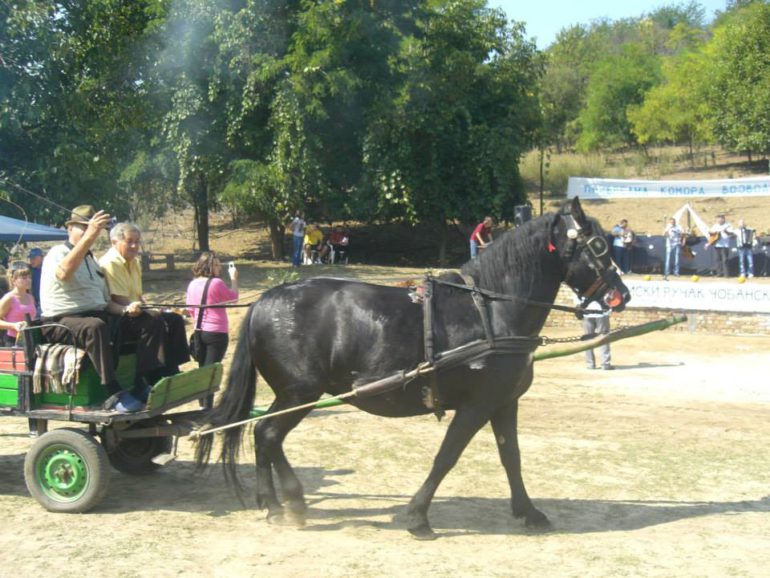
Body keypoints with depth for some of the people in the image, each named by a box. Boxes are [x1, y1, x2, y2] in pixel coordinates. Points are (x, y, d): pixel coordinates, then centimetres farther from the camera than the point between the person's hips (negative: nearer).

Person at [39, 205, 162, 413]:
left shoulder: (92, 261, 23)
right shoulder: (58, 253, -1)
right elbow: (64, 273, -27)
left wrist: (126, 309, -2)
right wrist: (88, 237, -36)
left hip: (98, 316, 8)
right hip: (62, 322, -8)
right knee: (95, 326, -40)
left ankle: (142, 384, -17)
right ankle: (114, 394, -40)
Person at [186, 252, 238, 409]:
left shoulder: (192, 284, 5)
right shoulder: (216, 283, -14)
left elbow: (190, 309, 11)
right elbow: (233, 297, -1)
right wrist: (234, 278, 9)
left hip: (199, 332, 6)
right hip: (217, 333, -6)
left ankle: (202, 405, 21)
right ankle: (207, 407, -5)